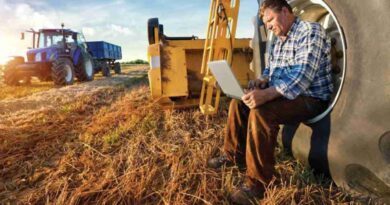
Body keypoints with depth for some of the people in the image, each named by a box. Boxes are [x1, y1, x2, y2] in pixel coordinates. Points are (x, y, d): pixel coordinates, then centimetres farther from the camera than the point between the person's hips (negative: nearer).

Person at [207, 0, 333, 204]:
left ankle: (258, 182, -21)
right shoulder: (277, 41, 13)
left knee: (261, 111, -33)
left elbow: (302, 76, -28)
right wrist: (261, 81, -3)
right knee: (239, 102, 4)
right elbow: (270, 70, 21)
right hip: (279, 94, 9)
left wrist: (267, 94, -39)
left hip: (310, 98, -9)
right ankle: (234, 155, 14)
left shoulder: (310, 32, -15)